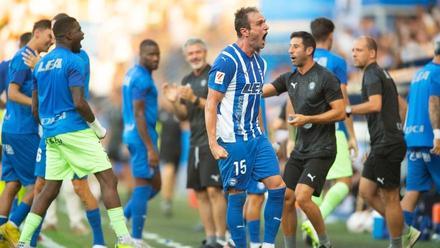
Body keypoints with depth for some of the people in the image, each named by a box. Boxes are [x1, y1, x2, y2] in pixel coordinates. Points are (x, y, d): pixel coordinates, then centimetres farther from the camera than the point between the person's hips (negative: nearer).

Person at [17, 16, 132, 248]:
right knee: (108, 179, -5)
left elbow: (35, 109, 17)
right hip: (75, 131, -8)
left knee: (50, 189, 14)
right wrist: (96, 125, -5)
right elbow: (79, 103, -18)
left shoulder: (41, 64, 15)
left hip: (51, 134, 8)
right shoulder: (73, 62, -9)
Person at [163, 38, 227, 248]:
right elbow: (183, 116, 18)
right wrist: (174, 102, -1)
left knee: (214, 190, -13)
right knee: (200, 192, 6)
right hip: (196, 142, 8)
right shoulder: (187, 80, 16)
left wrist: (195, 99, -21)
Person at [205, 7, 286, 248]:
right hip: (233, 140, -8)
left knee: (278, 186, -1)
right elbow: (211, 104, -13)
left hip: (256, 137, 8)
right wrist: (213, 143, -18)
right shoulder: (227, 61, -14)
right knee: (237, 195, -2)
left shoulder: (259, 62, 12)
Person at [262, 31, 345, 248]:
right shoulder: (289, 79, 11)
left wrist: (307, 119, -17)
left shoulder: (325, 78, -9)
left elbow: (340, 112, -12)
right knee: (286, 199, 1)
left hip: (321, 151, -7)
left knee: (302, 197, -20)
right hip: (299, 150, 7)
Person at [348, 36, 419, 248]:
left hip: (386, 145, -10)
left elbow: (375, 104, -25)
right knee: (366, 191, 11)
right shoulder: (382, 75, 20)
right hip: (381, 145, 10)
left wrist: (348, 110, -18)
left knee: (390, 197, -3)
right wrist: (395, 128, 26)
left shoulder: (372, 74, -10)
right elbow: (402, 105, 27)